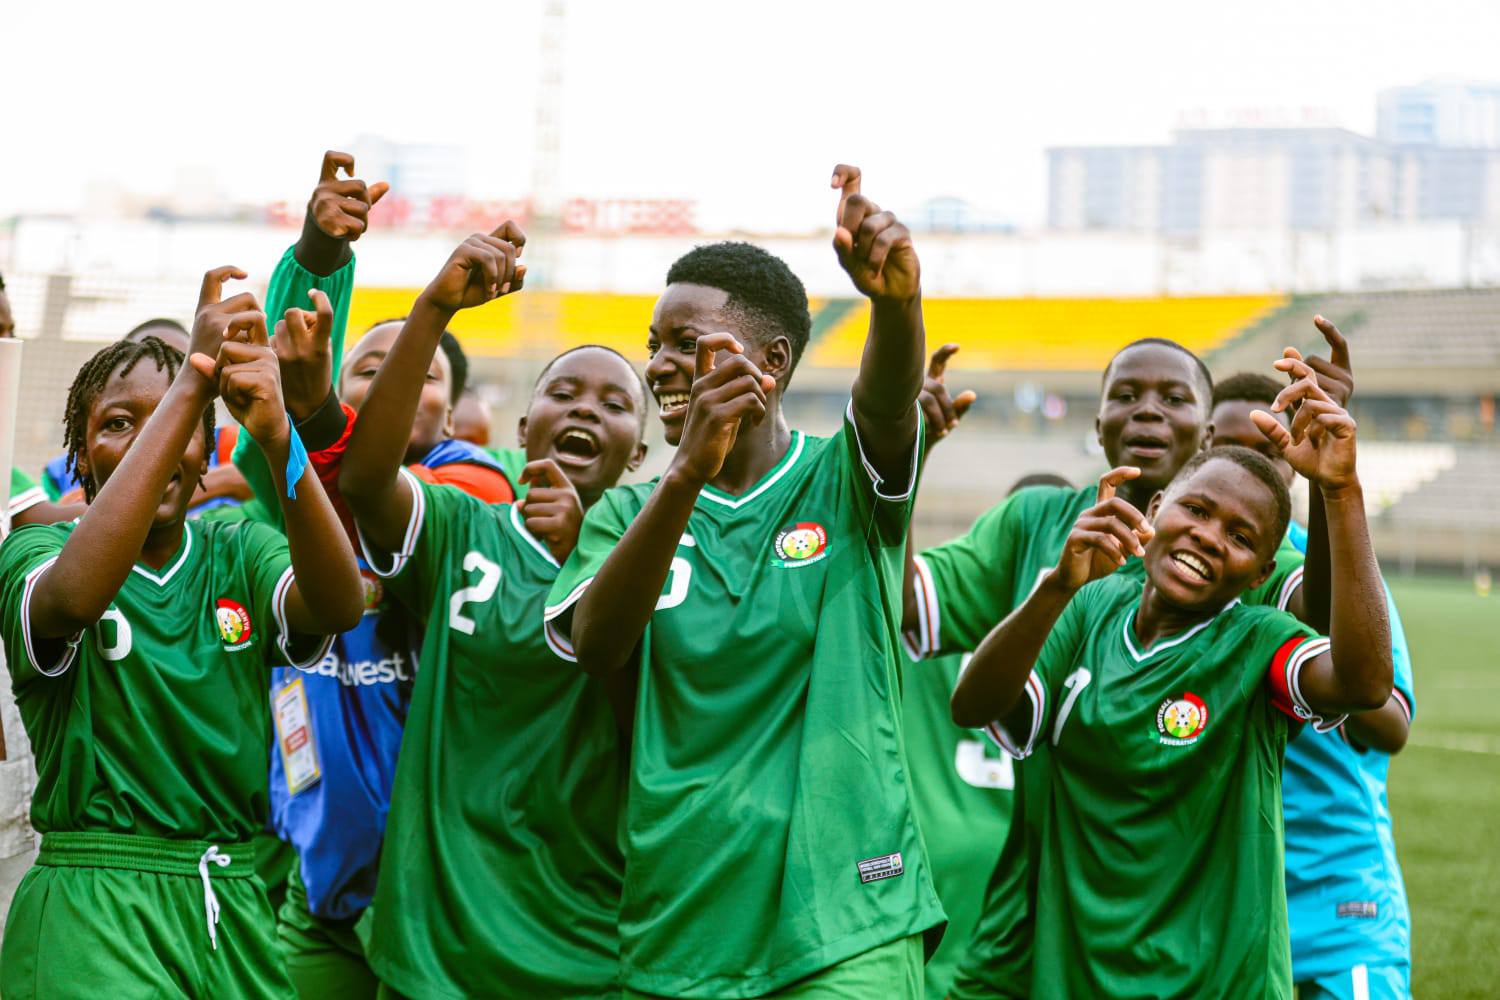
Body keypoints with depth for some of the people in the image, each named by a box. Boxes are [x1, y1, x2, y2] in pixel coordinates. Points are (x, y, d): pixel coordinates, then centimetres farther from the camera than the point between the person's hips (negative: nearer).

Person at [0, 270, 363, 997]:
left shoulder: (239, 555, 7)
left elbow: (339, 607, -16)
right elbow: (76, 595, -27)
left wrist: (279, 440, -33)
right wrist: (193, 383, -30)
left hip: (233, 910, 4)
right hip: (91, 912, -3)